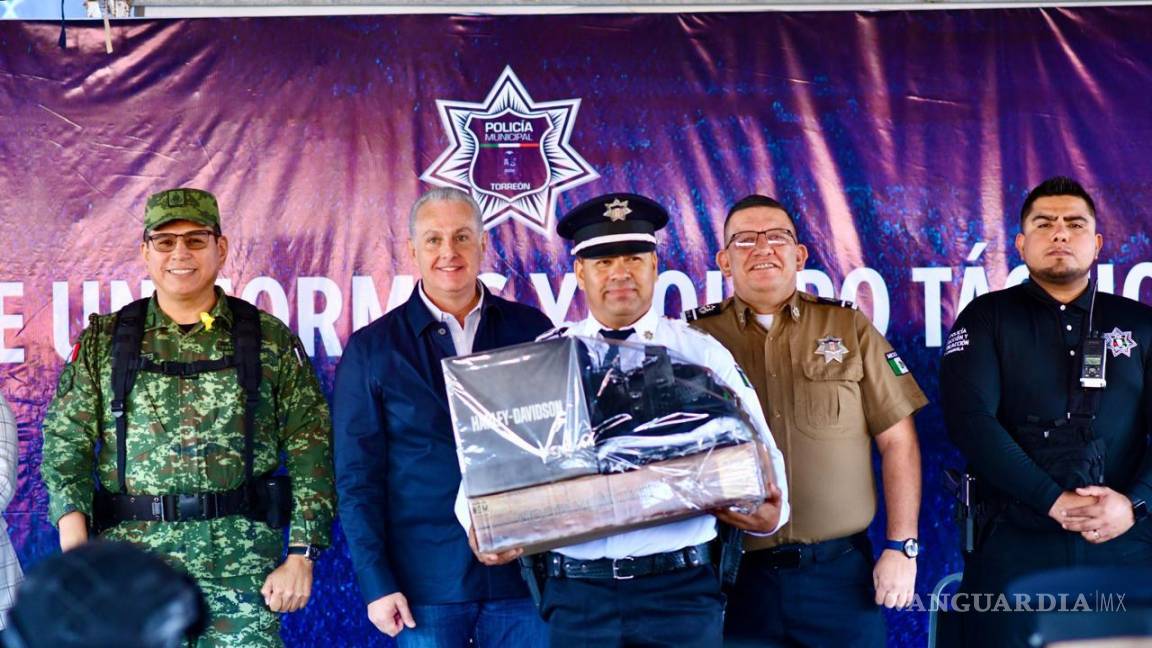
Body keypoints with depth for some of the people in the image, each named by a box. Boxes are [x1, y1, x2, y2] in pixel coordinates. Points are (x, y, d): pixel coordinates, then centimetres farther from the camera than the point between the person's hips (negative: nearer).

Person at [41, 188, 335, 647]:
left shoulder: (271, 341, 5)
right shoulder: (104, 342, 8)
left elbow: (310, 453, 3)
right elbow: (66, 443, 3)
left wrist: (301, 557, -5)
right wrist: (75, 542, -12)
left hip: (243, 571, -1)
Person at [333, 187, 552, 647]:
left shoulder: (531, 330, 6)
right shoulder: (372, 349, 2)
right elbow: (357, 478, 0)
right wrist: (376, 584, -6)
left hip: (523, 572, 1)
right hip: (425, 582, -1)